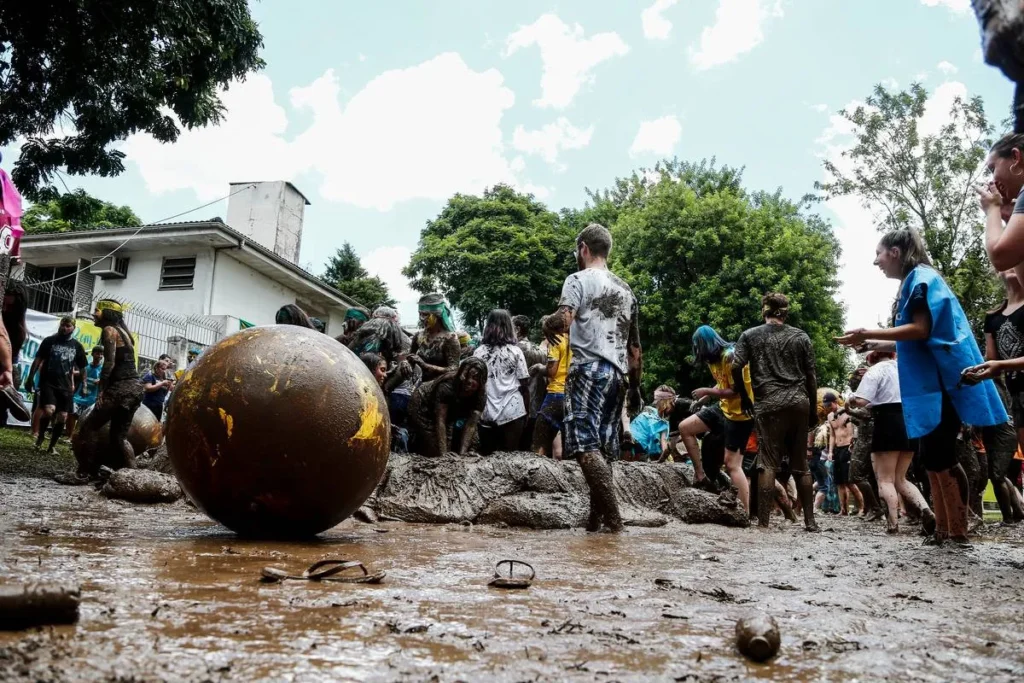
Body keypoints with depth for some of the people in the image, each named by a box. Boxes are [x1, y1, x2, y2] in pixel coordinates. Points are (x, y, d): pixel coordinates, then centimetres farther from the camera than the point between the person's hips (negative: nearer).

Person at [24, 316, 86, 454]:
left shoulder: (77, 346, 6)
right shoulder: (49, 341, 1)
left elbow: (82, 367, 12)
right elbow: (38, 360, 2)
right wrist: (30, 378, -4)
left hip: (65, 386, 3)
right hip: (48, 382, -3)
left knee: (62, 417, 1)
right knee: (49, 410, -22)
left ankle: (52, 445, 16)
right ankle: (40, 435, 5)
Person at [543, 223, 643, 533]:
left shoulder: (579, 279, -1)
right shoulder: (625, 289, 20)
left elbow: (563, 322, -18)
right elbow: (635, 347, 20)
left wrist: (547, 326, 5)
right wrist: (636, 387, 25)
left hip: (589, 369, -7)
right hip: (616, 373, 7)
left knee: (586, 444, -9)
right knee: (603, 448, 10)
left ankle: (612, 516, -16)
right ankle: (596, 518, 14)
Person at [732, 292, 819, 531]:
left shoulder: (750, 335, 6)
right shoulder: (801, 336, 12)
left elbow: (736, 367, -5)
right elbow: (810, 375, 10)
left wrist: (744, 397, 7)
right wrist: (813, 409, 15)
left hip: (769, 404, -2)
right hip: (799, 402, 3)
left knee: (768, 462, -3)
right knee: (800, 464, 9)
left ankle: (763, 521, -7)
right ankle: (809, 520, 13)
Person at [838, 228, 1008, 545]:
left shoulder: (921, 278, -8)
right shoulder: (914, 282, 20)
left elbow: (922, 330, -18)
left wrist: (870, 334, -19)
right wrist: (881, 345, 30)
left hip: (939, 384, -10)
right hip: (929, 385, 10)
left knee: (940, 459, -8)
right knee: (932, 460, 9)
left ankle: (958, 533, -2)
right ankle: (943, 530, 13)